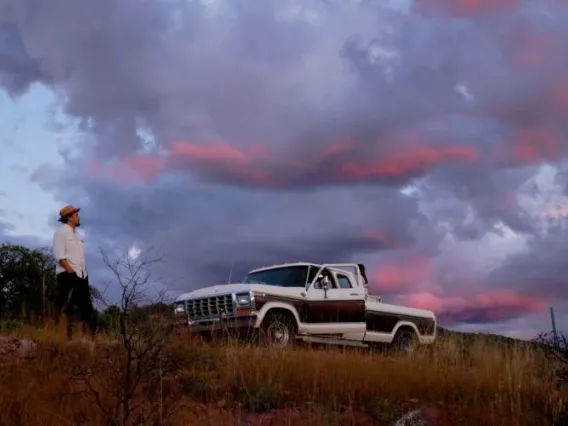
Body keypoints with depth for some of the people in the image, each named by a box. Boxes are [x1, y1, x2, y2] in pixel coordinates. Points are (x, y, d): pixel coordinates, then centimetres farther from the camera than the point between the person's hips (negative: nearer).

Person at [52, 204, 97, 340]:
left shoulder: (77, 235, 21)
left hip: (81, 275, 9)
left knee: (86, 306, 7)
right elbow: (60, 256, -14)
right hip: (68, 274, -8)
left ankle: (91, 335, 9)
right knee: (65, 306, -9)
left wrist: (84, 272, 11)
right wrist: (70, 270, -21)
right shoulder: (61, 232, -4)